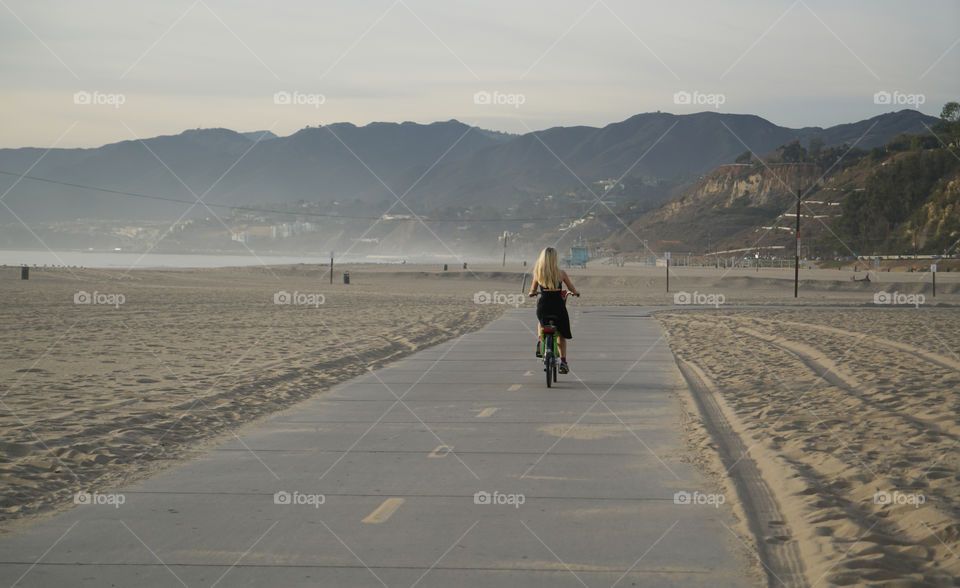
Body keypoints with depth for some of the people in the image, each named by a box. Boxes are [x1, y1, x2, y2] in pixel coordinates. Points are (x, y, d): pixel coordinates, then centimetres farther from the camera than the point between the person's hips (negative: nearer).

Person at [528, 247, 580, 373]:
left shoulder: (538, 274, -2)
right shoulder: (561, 273, -5)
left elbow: (532, 291, 13)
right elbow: (573, 290, 7)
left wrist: (530, 294, 36)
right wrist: (576, 292, 30)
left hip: (543, 305, 1)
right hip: (558, 305, -1)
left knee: (540, 321, 37)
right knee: (562, 334, 18)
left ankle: (540, 340, 13)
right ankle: (563, 361, 8)